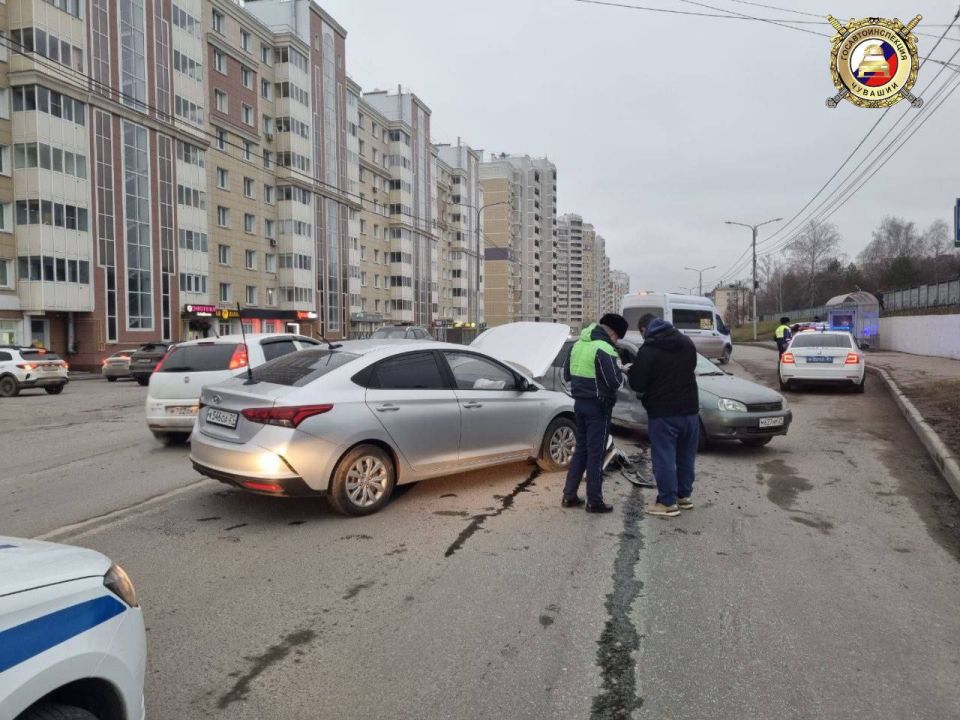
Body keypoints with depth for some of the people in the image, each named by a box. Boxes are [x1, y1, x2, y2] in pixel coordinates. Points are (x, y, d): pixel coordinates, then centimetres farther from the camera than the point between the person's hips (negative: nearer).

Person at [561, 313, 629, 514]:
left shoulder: (578, 345, 8)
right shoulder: (604, 349, -17)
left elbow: (566, 374, 15)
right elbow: (615, 381, -20)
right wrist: (622, 373, 1)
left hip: (580, 402, 7)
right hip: (598, 406, -7)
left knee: (581, 449, 16)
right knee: (596, 453, 1)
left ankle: (569, 495, 18)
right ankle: (594, 501, 8)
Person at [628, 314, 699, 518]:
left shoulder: (648, 350, -14)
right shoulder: (687, 342, 8)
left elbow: (637, 383, -13)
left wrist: (643, 394, 8)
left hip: (663, 413, -7)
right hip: (689, 409, 7)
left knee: (664, 458, 1)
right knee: (686, 456, 17)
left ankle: (668, 502, 4)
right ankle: (684, 495, 27)